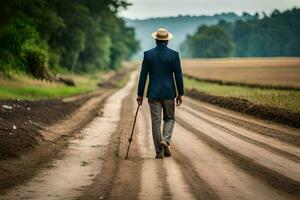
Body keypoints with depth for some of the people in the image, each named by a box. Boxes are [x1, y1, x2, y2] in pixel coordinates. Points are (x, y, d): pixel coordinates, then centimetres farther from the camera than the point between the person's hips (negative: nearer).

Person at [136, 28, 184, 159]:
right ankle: (165, 140, -10)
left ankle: (159, 152, 4)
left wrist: (140, 94, 4)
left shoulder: (148, 54, -2)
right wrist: (180, 94, 6)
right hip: (169, 93, 0)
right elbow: (178, 76, -2)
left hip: (153, 93, 0)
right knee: (169, 118, 15)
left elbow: (143, 76, -1)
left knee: (156, 121, 4)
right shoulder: (174, 55, -4)